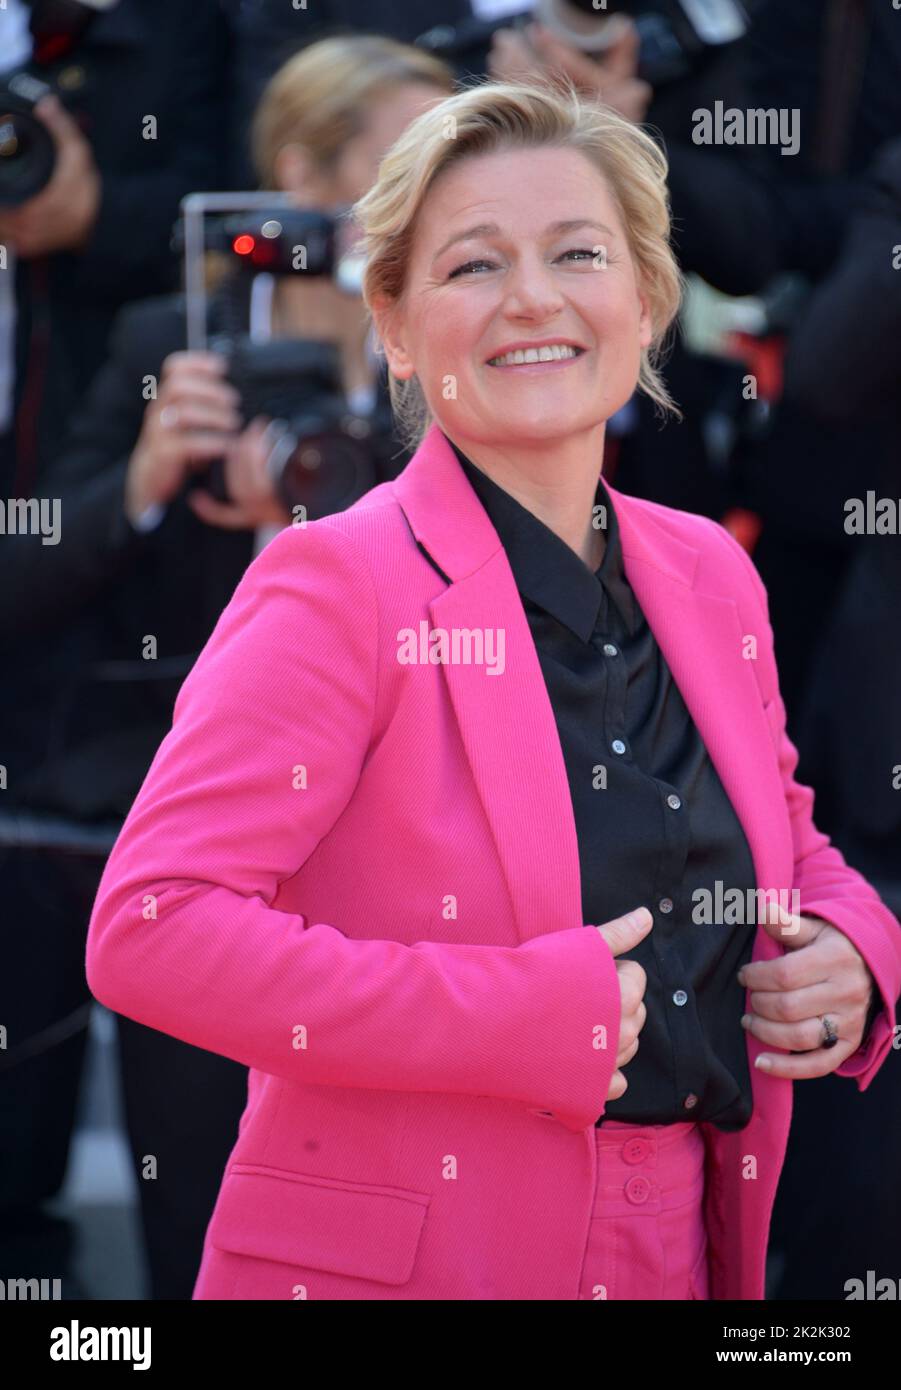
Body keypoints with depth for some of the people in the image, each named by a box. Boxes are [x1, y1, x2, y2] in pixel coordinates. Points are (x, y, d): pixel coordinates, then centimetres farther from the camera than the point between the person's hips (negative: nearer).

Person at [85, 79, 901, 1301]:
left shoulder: (711, 579, 6)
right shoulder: (337, 588, -12)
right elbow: (147, 931, -20)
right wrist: (526, 1016, -22)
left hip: (677, 1257, 6)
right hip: (387, 1260, -6)